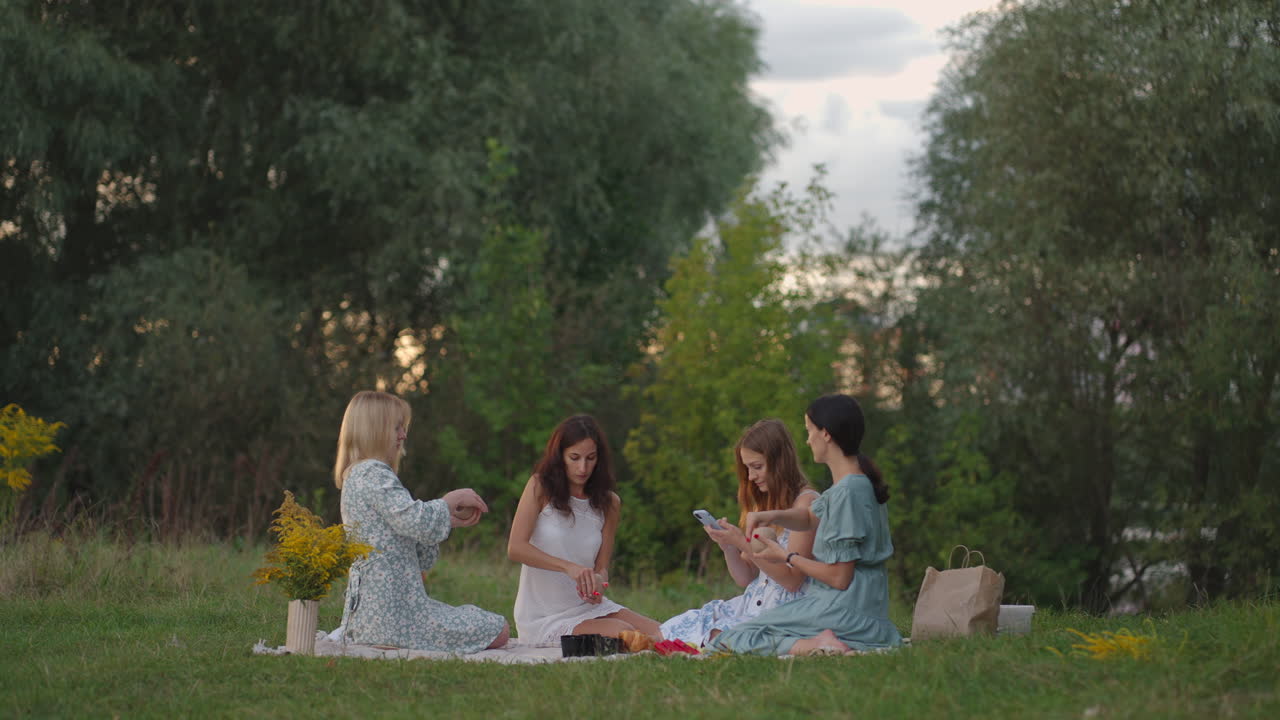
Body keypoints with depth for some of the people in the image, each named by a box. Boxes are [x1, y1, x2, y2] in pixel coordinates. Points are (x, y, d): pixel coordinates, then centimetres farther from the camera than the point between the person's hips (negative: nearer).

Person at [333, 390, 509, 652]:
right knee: (498, 632, -7)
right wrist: (451, 501, -5)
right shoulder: (374, 474, -12)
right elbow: (417, 521, -23)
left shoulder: (355, 476, 20)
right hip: (395, 609, -10)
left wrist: (450, 520, 12)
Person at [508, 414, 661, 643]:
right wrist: (569, 567, -29)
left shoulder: (609, 503, 8)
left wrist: (597, 581, -21)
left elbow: (602, 567, 5)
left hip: (588, 605, 5)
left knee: (660, 635, -15)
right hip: (545, 618, -5)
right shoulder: (540, 487, -5)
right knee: (622, 633, -27)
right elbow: (515, 548, -17)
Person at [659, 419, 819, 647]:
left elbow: (792, 580, -16)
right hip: (752, 603, 8)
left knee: (716, 636, -30)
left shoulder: (806, 502, -9)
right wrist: (728, 546, -2)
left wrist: (743, 544, -17)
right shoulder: (764, 503, 18)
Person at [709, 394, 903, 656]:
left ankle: (814, 645, -25)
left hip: (844, 607, -10)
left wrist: (786, 557, -5)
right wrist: (771, 516, 8)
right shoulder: (861, 483, 10)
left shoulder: (847, 492, -20)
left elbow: (839, 578, -20)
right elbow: (810, 516, 28)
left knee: (735, 638, -9)